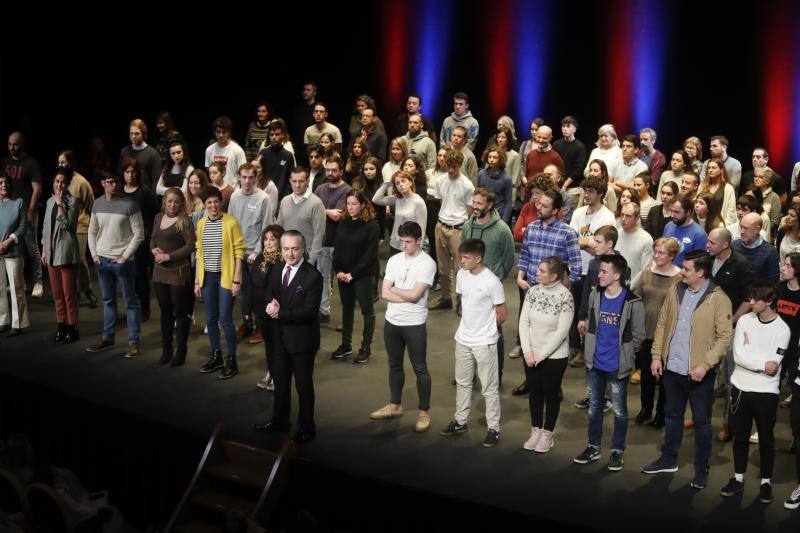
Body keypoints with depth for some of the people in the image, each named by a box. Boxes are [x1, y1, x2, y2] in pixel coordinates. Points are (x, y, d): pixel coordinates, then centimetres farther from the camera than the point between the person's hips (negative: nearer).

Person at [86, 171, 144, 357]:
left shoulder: (129, 205, -10)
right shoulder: (98, 204, 6)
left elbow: (139, 234, -10)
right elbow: (92, 231, 15)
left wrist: (125, 256, -12)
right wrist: (94, 253, 5)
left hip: (122, 261, -5)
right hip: (102, 259, 5)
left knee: (131, 302, 0)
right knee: (108, 300, 15)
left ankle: (134, 342, 5)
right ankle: (108, 338, 25)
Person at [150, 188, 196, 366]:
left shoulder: (184, 220, -10)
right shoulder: (159, 217, 10)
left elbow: (191, 245, -15)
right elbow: (152, 238, 20)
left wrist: (169, 256, -16)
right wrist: (153, 249, -2)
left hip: (178, 272, -6)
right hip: (159, 271, 6)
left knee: (181, 312, 3)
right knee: (165, 311, 14)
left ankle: (181, 351, 12)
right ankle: (166, 349, 23)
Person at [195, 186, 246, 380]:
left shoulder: (231, 222, -8)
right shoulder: (201, 223, 6)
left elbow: (239, 252, -7)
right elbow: (199, 253, 12)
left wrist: (236, 280, -11)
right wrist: (197, 281, 10)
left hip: (225, 277, -5)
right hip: (207, 277, 5)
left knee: (225, 320, -5)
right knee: (211, 319, 11)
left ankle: (231, 361, 6)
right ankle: (216, 357, 25)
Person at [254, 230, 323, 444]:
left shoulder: (313, 276, -18)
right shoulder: (277, 269, 4)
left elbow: (310, 311, -21)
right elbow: (269, 296, 11)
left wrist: (280, 313, -24)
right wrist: (271, 307, -13)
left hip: (301, 339, -6)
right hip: (278, 336, 6)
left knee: (303, 384, 8)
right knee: (280, 382, 20)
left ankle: (306, 427, 24)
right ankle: (279, 420, 37)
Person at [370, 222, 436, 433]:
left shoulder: (427, 263, -13)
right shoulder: (394, 260, 3)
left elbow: (415, 295, -21)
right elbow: (384, 293, -3)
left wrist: (394, 289, -6)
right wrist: (407, 296, -16)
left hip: (414, 324, -5)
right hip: (392, 321, 6)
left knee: (420, 369, 5)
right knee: (394, 366, 18)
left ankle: (424, 412, 16)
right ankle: (394, 406, 33)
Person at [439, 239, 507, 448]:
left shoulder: (491, 282, -21)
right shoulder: (461, 275, -2)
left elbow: (502, 314, -11)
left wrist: (485, 328, 3)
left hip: (484, 343, -6)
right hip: (463, 339, 7)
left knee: (489, 388, 5)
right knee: (462, 383, 20)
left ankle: (493, 428, 16)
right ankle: (460, 421, 35)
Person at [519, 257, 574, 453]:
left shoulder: (565, 296, -17)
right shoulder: (533, 291, -4)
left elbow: (562, 331, -16)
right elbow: (524, 321, -2)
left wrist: (541, 355, -14)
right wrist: (527, 351, -10)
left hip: (555, 356, -4)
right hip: (531, 355, 4)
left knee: (551, 394, 10)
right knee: (534, 392, 15)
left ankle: (547, 434, 25)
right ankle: (536, 431, 30)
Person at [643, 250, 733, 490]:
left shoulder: (719, 299, -13)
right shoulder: (675, 291, 3)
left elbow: (724, 336, -14)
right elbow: (662, 324, 9)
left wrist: (705, 364, -21)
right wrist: (657, 355, 3)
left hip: (699, 373, -5)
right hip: (672, 368, 5)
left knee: (701, 421, 8)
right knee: (672, 416, 20)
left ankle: (701, 470, 22)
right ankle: (668, 459, 35)